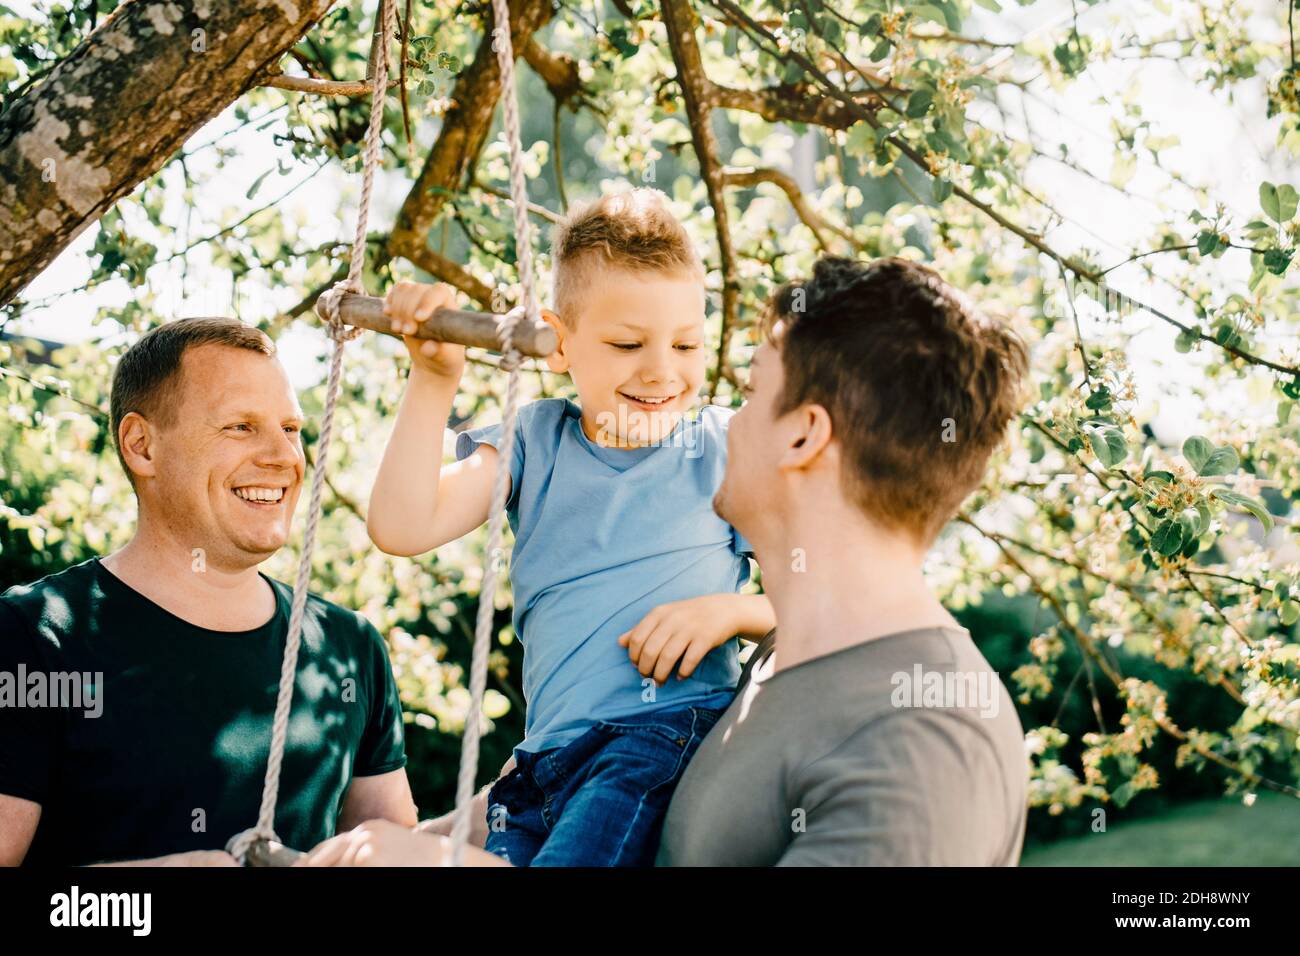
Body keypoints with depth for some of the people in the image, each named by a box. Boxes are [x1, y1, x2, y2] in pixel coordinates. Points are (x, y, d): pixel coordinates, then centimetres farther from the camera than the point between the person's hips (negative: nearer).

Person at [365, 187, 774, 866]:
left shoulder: (725, 450, 9)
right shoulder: (535, 443, 16)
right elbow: (402, 528, 3)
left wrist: (731, 612, -12)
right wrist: (434, 379, -1)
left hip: (675, 730, -4)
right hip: (548, 757, 4)